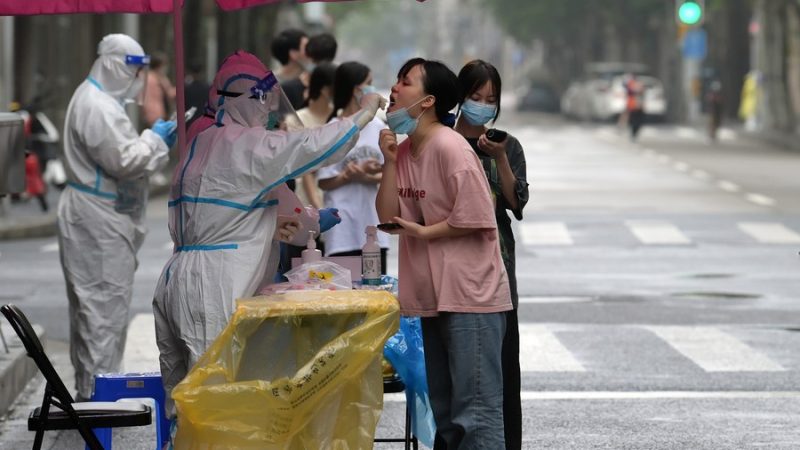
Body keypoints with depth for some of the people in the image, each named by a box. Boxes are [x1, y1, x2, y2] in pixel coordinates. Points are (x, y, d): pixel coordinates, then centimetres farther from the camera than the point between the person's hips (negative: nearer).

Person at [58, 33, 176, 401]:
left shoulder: (96, 99, 16)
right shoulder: (98, 108, -19)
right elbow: (124, 161, -21)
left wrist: (153, 139, 13)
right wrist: (155, 139, -9)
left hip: (96, 215, 11)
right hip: (99, 219, -11)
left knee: (89, 301, 14)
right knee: (105, 302, -8)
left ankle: (88, 384, 21)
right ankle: (98, 390, -6)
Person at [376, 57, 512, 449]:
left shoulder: (449, 148, -15)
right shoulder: (405, 149, 10)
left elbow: (476, 218, -19)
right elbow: (388, 217, 4)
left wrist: (425, 232, -10)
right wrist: (390, 162, -5)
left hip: (469, 298, -9)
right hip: (434, 296, 9)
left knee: (476, 409, -9)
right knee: (445, 412, 17)